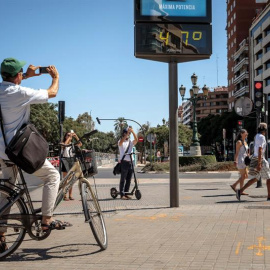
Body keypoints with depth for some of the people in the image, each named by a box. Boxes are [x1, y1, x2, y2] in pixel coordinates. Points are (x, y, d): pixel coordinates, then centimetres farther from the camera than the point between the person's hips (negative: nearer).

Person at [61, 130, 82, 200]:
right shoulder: (64, 143, 0)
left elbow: (80, 144, -8)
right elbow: (64, 144, -24)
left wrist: (76, 137, -15)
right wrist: (69, 136, -19)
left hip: (72, 161, 4)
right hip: (66, 161, -4)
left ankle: (70, 195, 13)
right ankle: (65, 195, 0)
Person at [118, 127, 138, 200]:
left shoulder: (131, 142, 12)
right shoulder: (121, 142, 2)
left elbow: (136, 140, -7)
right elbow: (121, 141, -22)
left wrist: (132, 131, -18)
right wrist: (127, 132, -30)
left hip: (130, 162, 5)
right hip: (124, 162, -5)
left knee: (128, 179, 8)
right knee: (123, 179, -4)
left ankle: (126, 193, 17)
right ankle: (122, 194, -1)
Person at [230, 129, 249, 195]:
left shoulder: (245, 142, 16)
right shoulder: (239, 142, -10)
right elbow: (237, 152, -16)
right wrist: (235, 161, -22)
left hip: (244, 160, 9)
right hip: (240, 160, -9)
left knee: (245, 176, 11)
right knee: (243, 176, -5)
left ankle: (234, 185, 17)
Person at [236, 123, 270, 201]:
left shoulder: (256, 136, 16)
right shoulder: (261, 137, -16)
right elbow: (260, 150, -24)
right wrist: (259, 164, -27)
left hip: (255, 159, 10)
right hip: (259, 160, -10)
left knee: (255, 178, 11)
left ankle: (240, 191, 2)